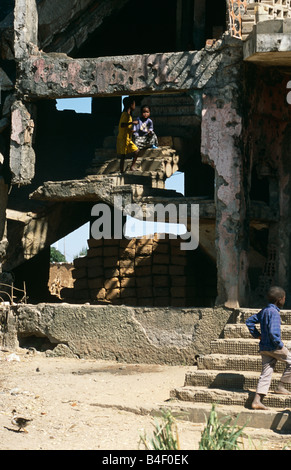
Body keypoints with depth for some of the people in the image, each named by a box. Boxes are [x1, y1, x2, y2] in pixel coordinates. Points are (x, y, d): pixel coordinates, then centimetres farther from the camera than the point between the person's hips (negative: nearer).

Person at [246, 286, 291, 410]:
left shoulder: (263, 311, 13)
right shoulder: (274, 313, -16)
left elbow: (249, 322, 21)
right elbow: (273, 332, -26)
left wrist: (257, 335, 20)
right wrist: (280, 345, -17)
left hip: (264, 347, 9)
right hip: (273, 346, -9)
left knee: (266, 373, 7)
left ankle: (257, 401, 0)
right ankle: (280, 386, 12)